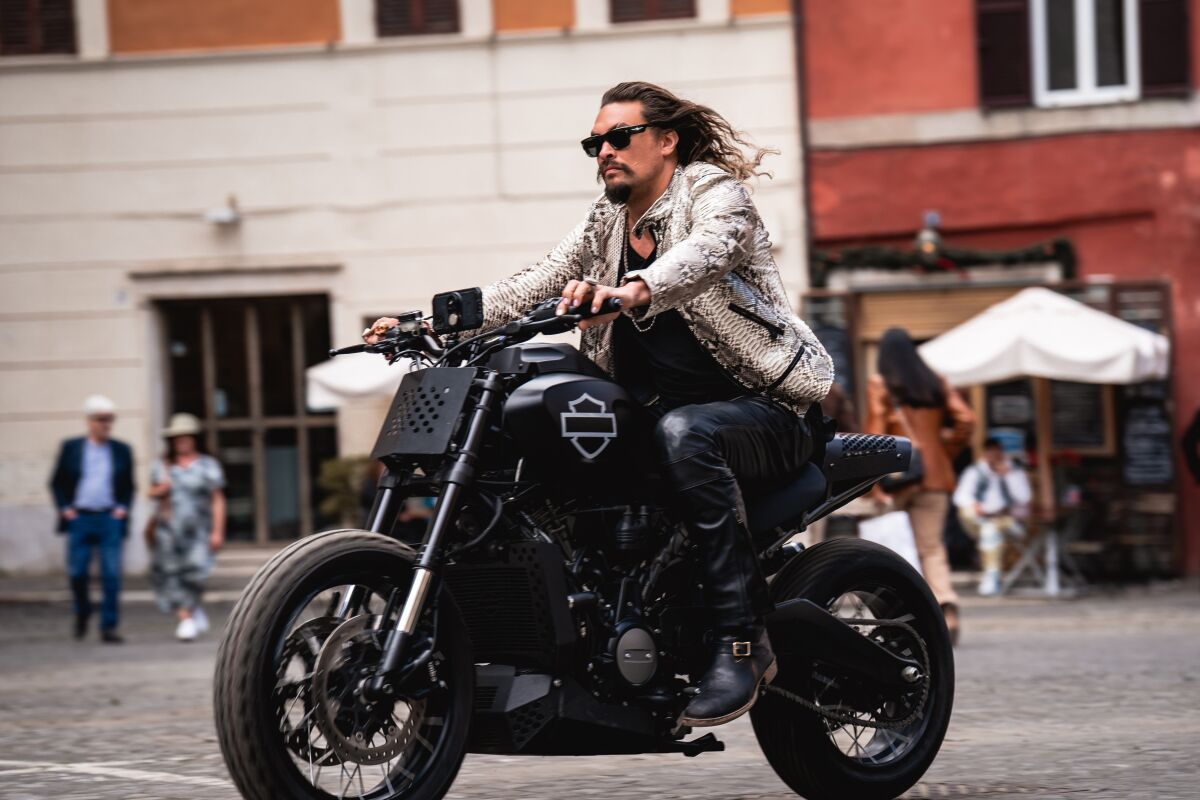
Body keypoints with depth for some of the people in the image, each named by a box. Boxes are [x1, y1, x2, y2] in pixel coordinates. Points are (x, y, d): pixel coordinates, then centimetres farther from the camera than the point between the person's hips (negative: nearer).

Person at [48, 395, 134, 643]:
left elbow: (129, 486, 16)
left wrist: (122, 508, 0)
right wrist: (64, 508, -1)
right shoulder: (71, 448, 6)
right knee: (77, 573, 0)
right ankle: (82, 613, 28)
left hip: (110, 519, 0)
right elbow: (57, 483, 11)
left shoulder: (122, 451, 9)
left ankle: (109, 627, -2)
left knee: (111, 575, -6)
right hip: (79, 518, 0)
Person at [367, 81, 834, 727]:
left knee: (683, 432, -39)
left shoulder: (714, 191, -6)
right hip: (651, 418, 7)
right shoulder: (606, 224, 16)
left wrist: (633, 290, -49)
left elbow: (706, 251, -29)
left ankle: (742, 641, -36)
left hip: (762, 413, -7)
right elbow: (534, 287, 7)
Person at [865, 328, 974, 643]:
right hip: (934, 474, 4)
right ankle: (946, 604, -20)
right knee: (931, 547, 3)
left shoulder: (879, 384, -1)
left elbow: (875, 431, -9)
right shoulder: (937, 383, 10)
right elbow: (966, 420, 3)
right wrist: (947, 451, 16)